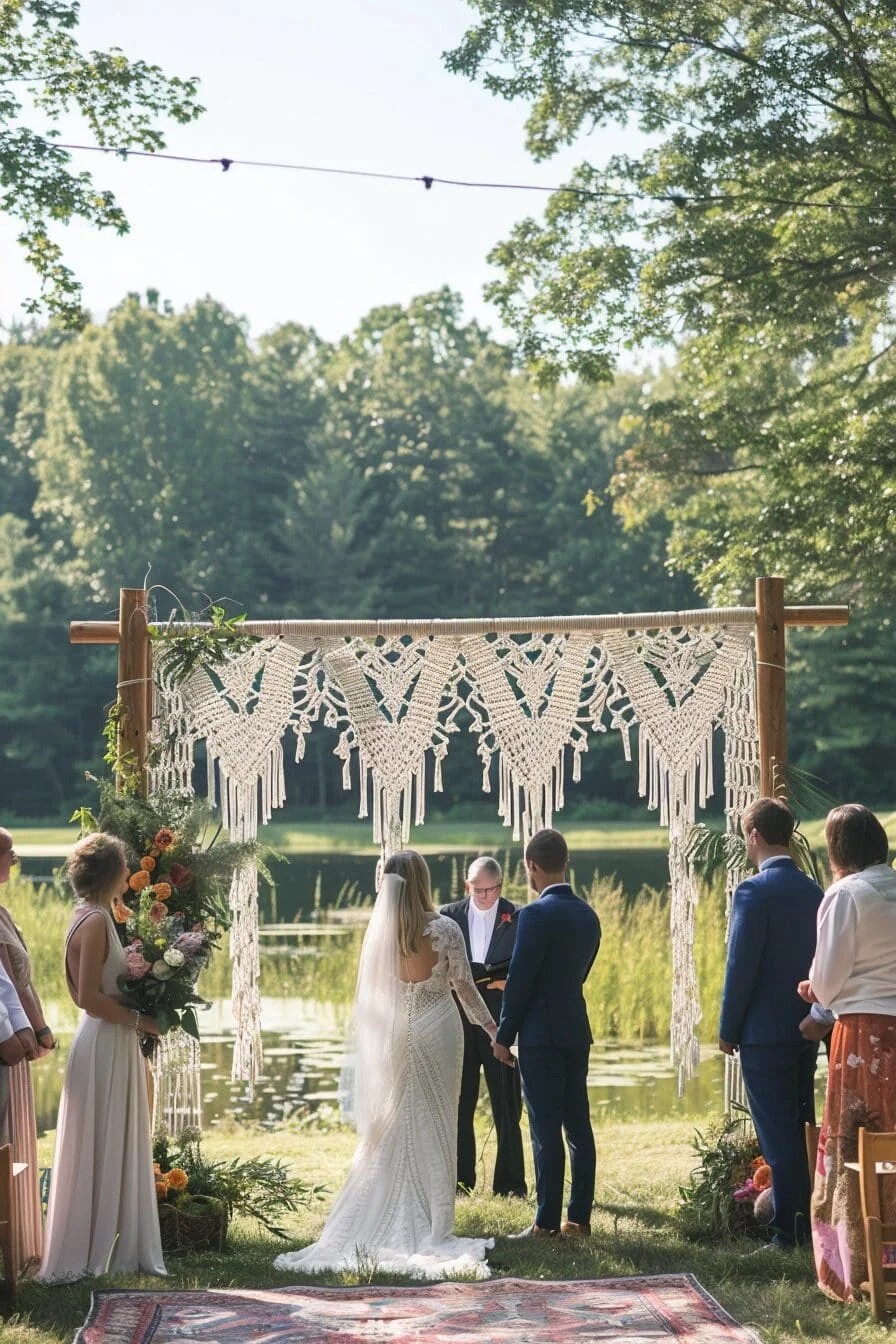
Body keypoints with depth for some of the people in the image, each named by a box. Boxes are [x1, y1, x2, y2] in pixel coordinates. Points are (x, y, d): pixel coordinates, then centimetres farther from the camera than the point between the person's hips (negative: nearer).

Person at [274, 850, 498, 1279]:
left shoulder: (378, 931, -4)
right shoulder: (445, 930, -9)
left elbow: (366, 992, 1)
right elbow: (464, 987, -2)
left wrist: (359, 1034, 14)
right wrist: (492, 1027, 13)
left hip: (392, 1038, 2)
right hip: (437, 1034, -2)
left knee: (389, 1131, 10)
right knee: (435, 1128, 5)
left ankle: (383, 1223, 11)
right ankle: (433, 1226, 6)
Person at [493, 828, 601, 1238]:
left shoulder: (536, 915, -15)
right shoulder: (588, 915, 10)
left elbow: (519, 980, -14)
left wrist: (504, 1035, -4)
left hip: (541, 1033, -8)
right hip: (577, 1030, 8)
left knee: (546, 1130, -5)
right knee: (578, 1126, 9)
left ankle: (546, 1223, -2)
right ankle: (579, 1218, 13)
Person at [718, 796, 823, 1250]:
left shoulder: (754, 892, -14)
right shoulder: (814, 891, 7)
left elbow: (741, 967, -15)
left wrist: (728, 1031, -6)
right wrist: (813, 1017, 19)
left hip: (764, 1030, -7)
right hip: (806, 1027, 7)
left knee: (777, 1132, -4)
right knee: (802, 1126, 13)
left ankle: (787, 1230, -2)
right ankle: (808, 1222, 18)